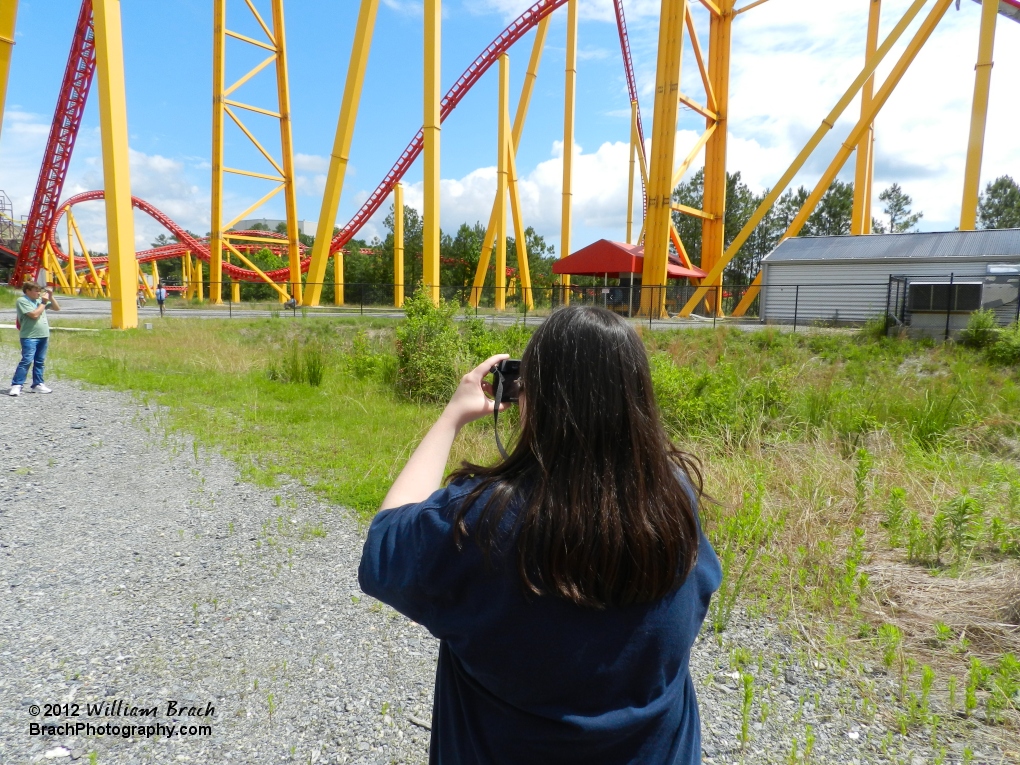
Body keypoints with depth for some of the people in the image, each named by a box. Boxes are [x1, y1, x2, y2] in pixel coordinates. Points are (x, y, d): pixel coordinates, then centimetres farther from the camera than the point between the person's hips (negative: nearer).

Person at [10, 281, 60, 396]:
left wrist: (51, 297, 4)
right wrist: (44, 302, -9)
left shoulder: (39, 300, 14)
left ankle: (37, 384, 16)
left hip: (43, 336, 7)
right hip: (29, 337, -7)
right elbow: (34, 314, -18)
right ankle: (16, 385, -10)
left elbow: (57, 308, 17)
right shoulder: (22, 301, -6)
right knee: (27, 361, -13)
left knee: (40, 361, 10)